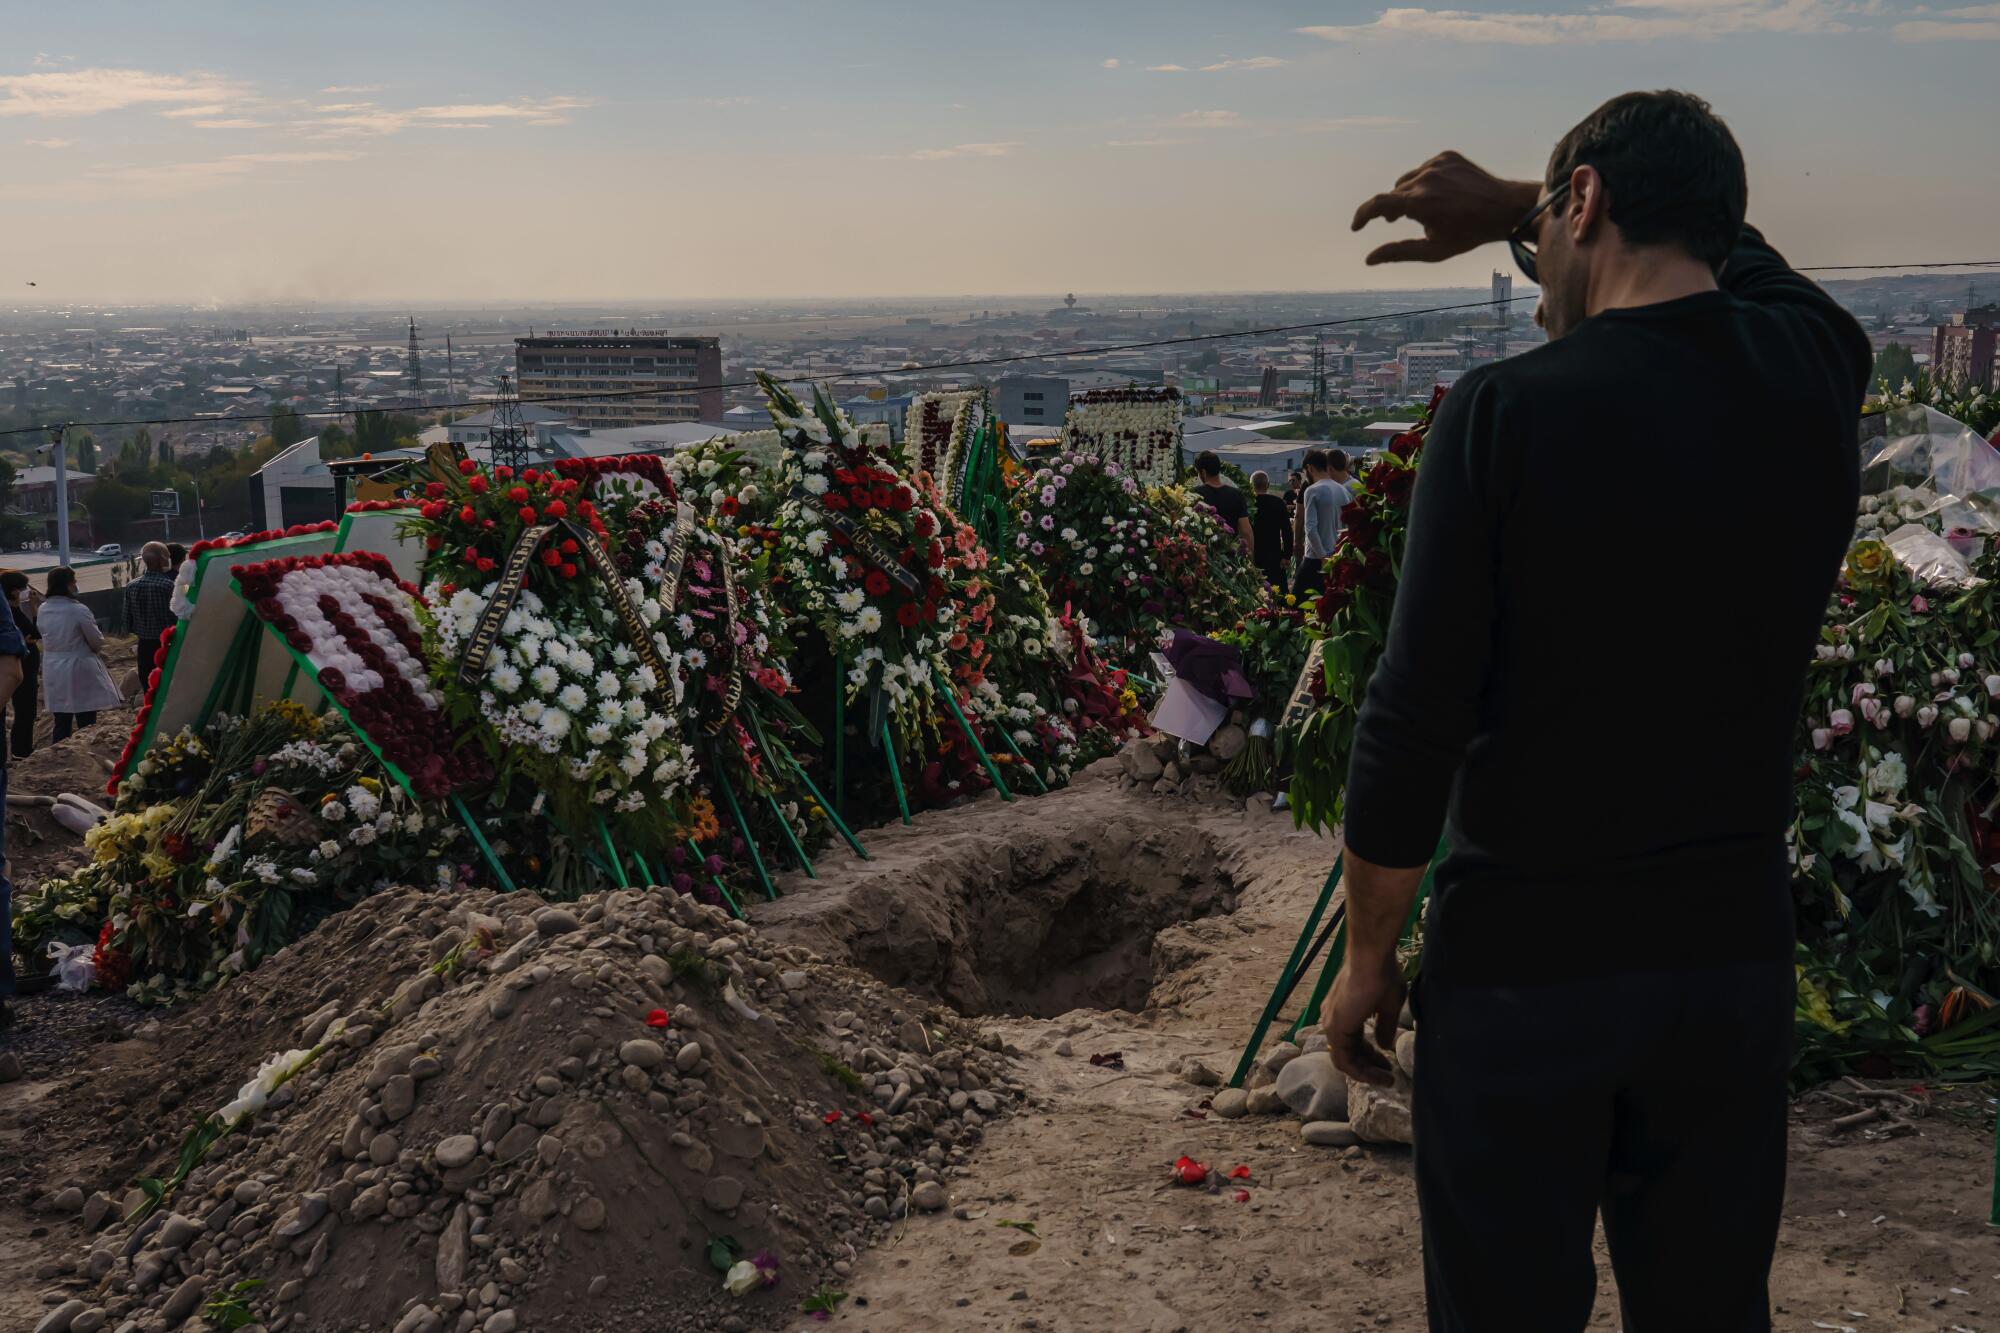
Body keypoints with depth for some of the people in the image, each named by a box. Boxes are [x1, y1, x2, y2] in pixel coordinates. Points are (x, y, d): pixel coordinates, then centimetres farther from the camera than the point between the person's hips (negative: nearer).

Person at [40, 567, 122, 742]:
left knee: (62, 724, 13)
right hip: (79, 670, -6)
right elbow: (97, 641, -10)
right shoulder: (78, 610, -18)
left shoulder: (43, 610, -1)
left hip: (54, 672, 6)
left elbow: (45, 639, 10)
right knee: (86, 726, 3)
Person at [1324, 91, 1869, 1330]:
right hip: (1734, 956, 4)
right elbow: (1727, 252, 23)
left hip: (1524, 965, -4)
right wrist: (1508, 206, 22)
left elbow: (1415, 723, -15)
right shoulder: (1815, 374, -2)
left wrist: (1369, 954, -3)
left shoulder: (1507, 412, -15)